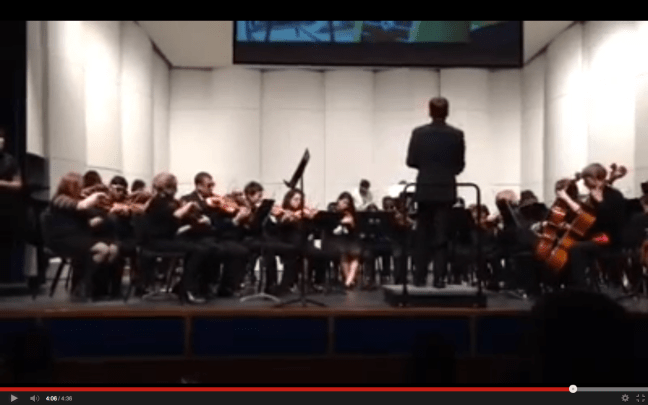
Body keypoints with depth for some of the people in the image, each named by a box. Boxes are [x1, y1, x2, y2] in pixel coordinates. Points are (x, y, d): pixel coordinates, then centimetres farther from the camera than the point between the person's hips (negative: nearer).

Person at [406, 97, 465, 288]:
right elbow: (460, 165, 0)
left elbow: (411, 161, -2)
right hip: (446, 190, 0)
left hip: (425, 189, 0)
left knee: (422, 235, 10)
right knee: (442, 236, 2)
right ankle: (439, 277, 1)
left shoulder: (419, 133, -5)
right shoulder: (457, 134, -4)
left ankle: (420, 276, 12)